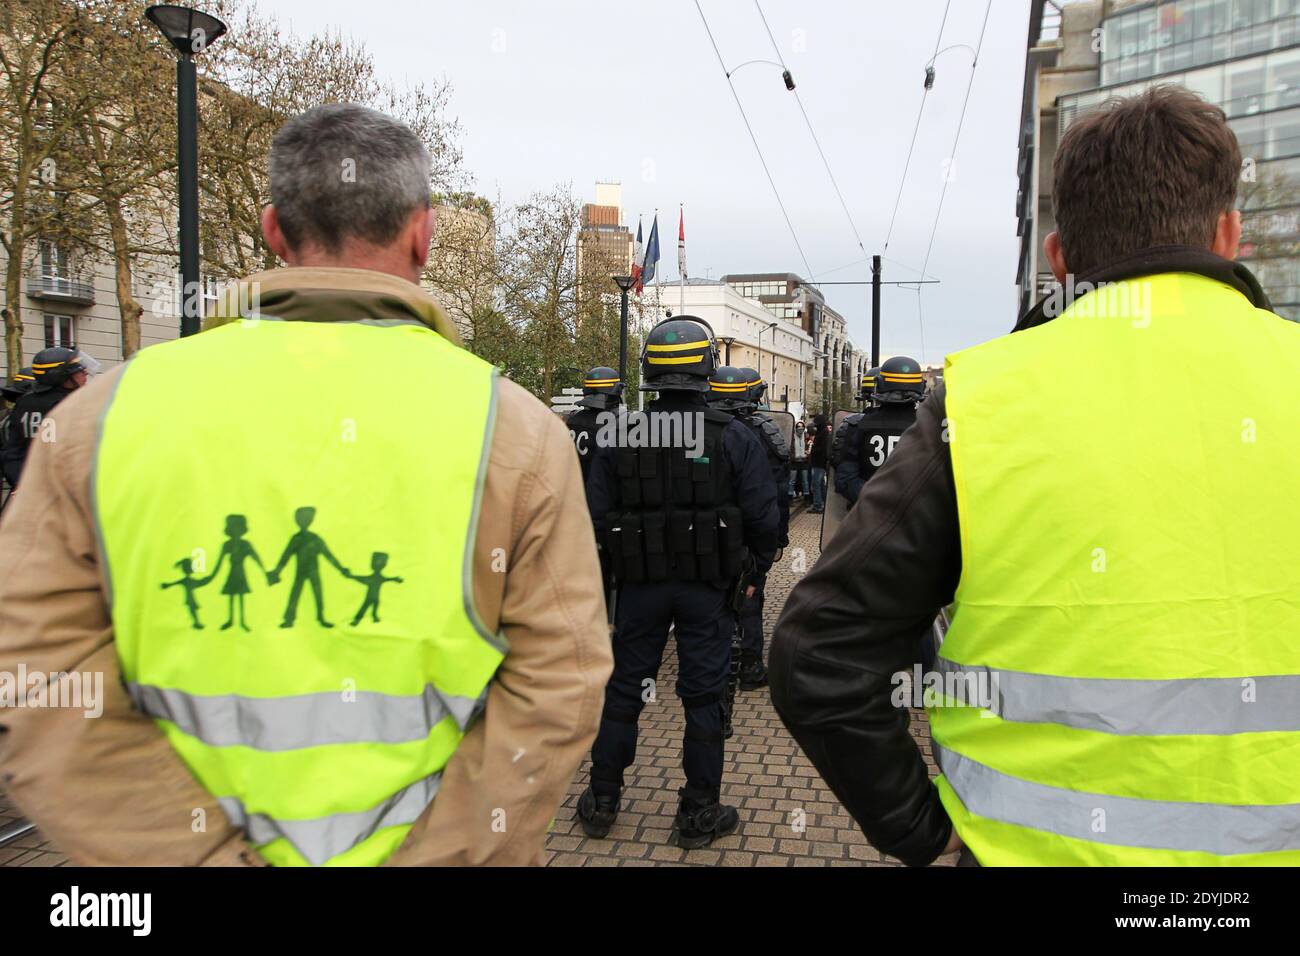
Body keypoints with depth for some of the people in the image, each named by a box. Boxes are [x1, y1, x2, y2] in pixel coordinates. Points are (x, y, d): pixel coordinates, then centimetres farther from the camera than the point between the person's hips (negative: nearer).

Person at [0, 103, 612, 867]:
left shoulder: (106, 416, -8)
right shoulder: (516, 430, -14)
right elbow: (558, 693, -16)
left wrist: (210, 854, -8)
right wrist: (440, 853, -10)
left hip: (193, 845, 1)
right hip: (445, 842, 0)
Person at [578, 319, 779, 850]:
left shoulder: (621, 436, -5)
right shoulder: (735, 437, -10)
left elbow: (597, 513, -2)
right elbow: (762, 518, -9)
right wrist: (751, 572, 7)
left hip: (640, 586, 2)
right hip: (708, 588, -1)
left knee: (624, 690, 15)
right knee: (703, 696, 9)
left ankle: (601, 802, 27)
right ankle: (699, 814, 20)